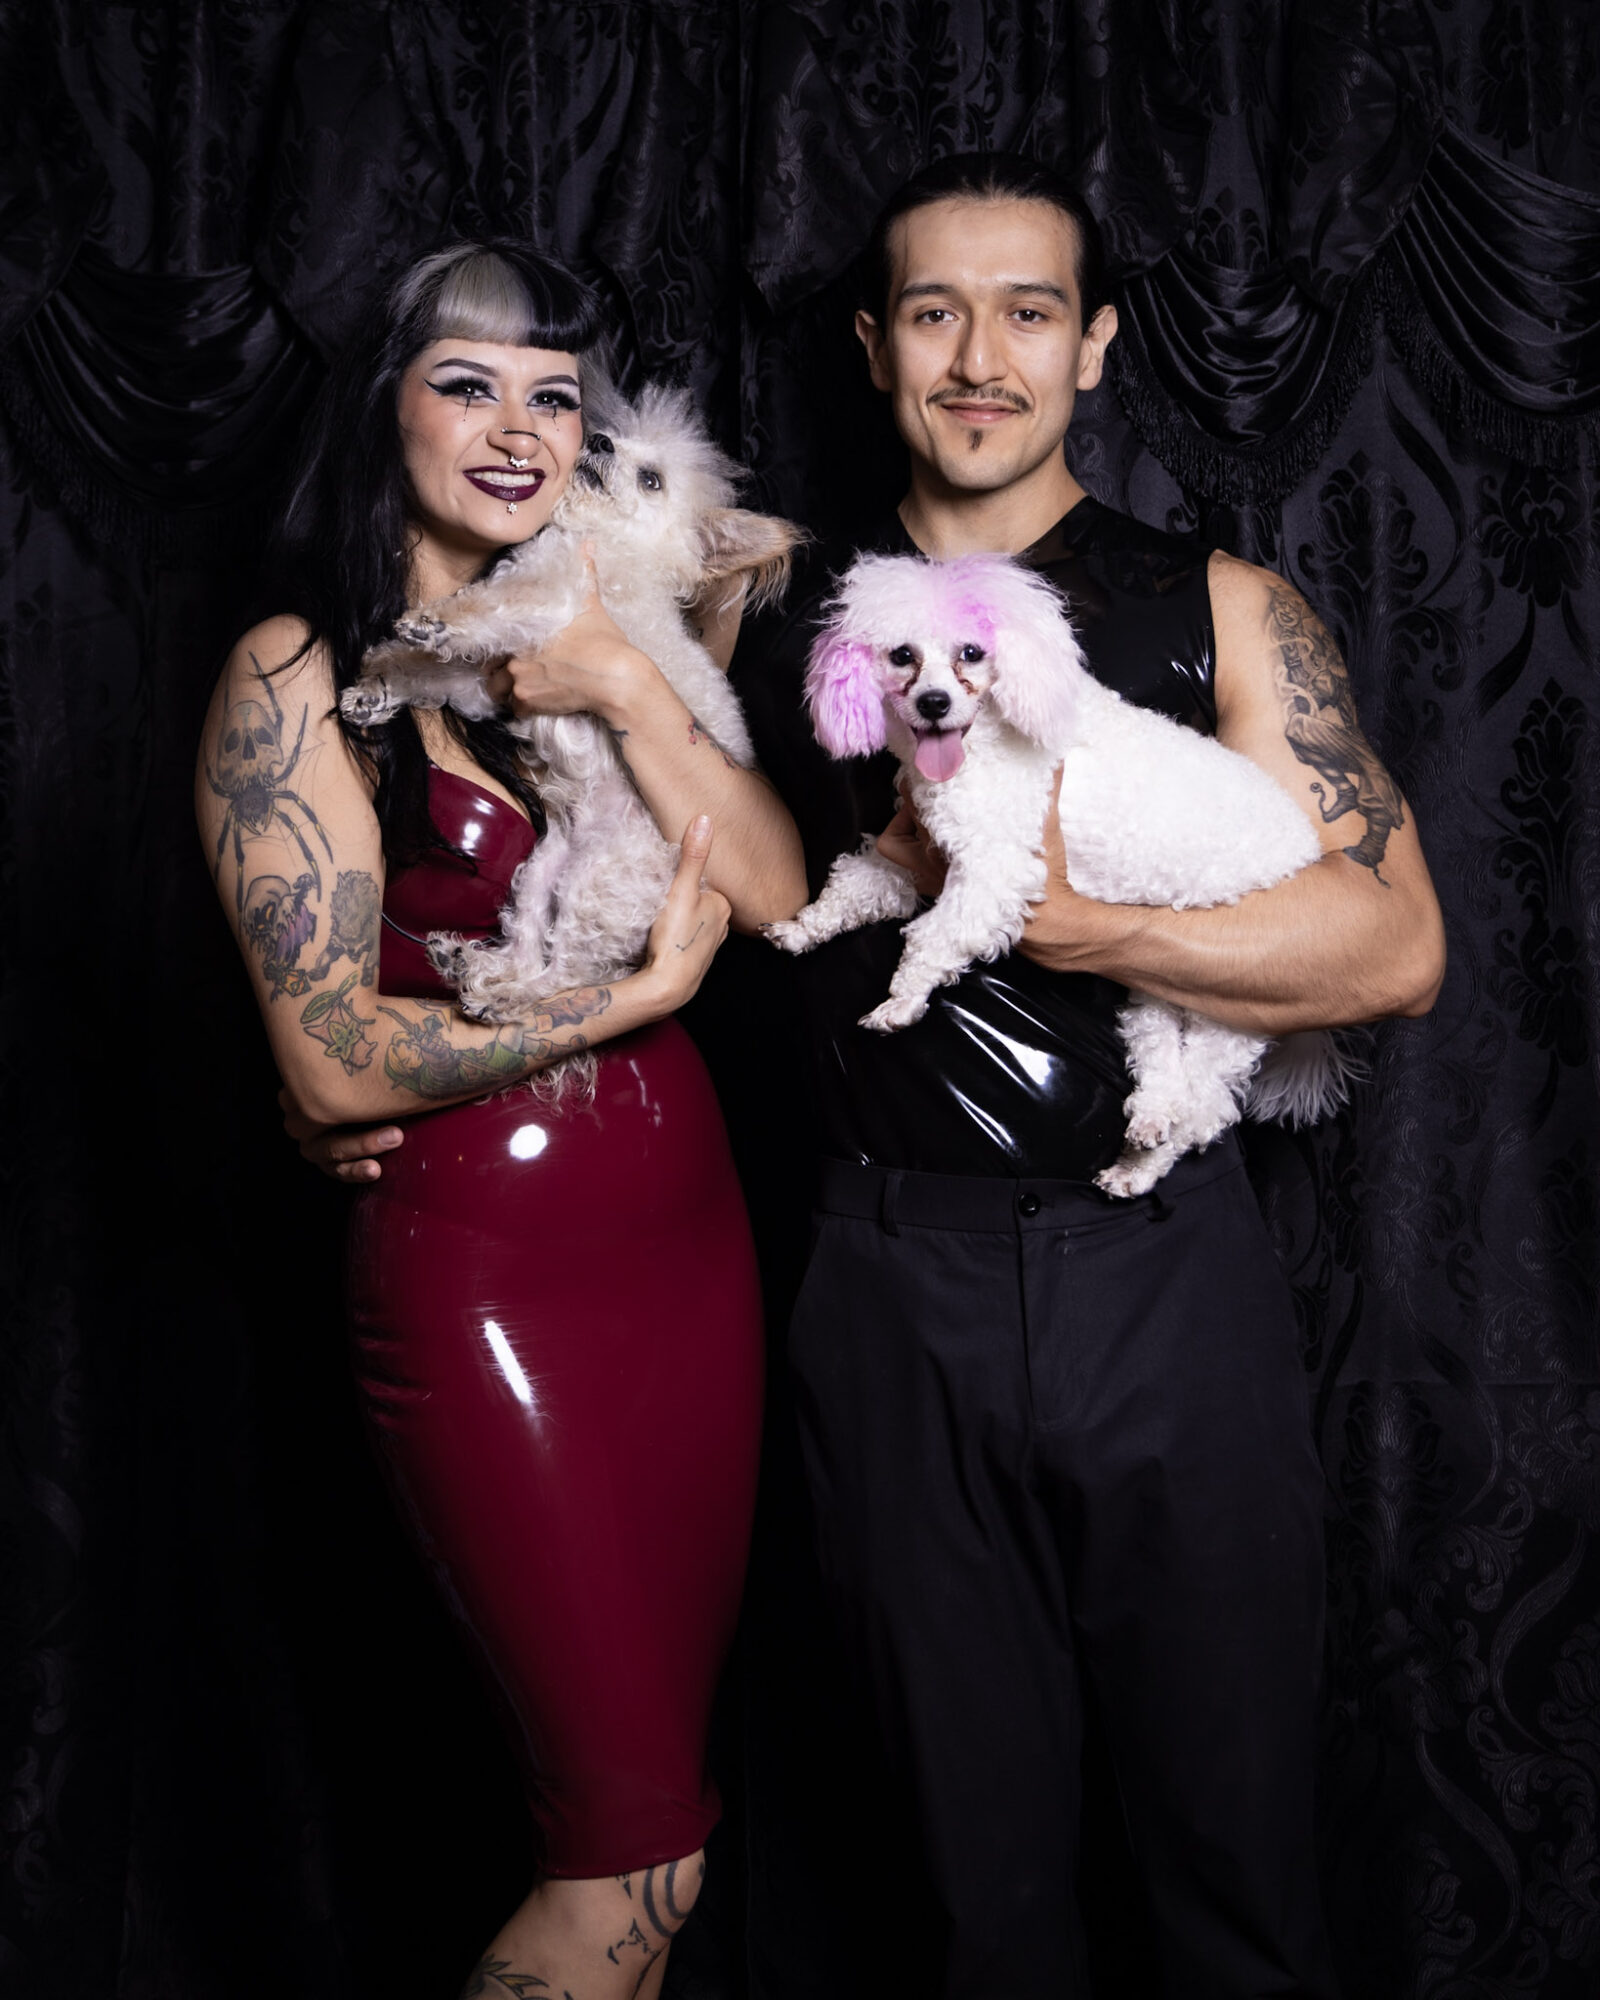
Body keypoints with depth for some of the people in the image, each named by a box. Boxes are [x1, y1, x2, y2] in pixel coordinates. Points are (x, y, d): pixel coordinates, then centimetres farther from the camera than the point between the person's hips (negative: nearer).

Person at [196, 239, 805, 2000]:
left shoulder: (597, 645, 11)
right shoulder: (298, 675, -6)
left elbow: (776, 890, -2)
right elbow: (334, 1060, -13)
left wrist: (633, 689, -14)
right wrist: (638, 993, -9)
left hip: (689, 1237, 6)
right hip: (480, 1272, -6)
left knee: (656, 1773, 15)